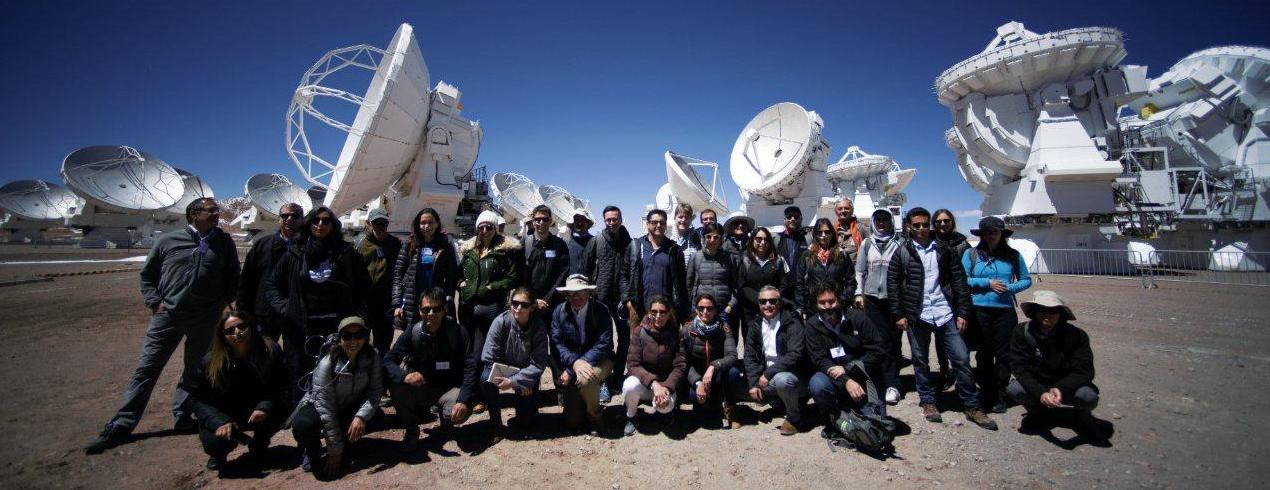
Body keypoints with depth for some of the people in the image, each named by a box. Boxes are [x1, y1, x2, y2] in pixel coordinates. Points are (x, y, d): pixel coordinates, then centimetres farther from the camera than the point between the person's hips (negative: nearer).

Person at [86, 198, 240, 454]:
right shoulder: (169, 240, 2)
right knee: (146, 369, 3)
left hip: (205, 319, 1)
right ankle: (121, 426, 13)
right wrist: (154, 302, -1)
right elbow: (147, 274, 11)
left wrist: (226, 301, 4)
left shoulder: (224, 242, 4)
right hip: (168, 315, -1)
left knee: (195, 370, 9)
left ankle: (183, 418, 23)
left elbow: (234, 276, 14)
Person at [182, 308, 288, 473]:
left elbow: (281, 386, -11)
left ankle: (258, 445, 4)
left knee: (283, 407, -29)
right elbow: (197, 398, -10)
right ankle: (218, 454, 15)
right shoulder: (210, 362, -17)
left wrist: (265, 406, -30)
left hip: (257, 412, 0)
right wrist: (220, 422, -24)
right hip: (224, 416, 0)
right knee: (214, 441, -28)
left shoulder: (270, 351, -18)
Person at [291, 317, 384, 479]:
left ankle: (346, 442, 10)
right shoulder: (327, 364, -29)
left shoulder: (373, 356, -20)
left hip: (350, 407, 3)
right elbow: (326, 409, -26)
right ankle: (311, 450, 3)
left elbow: (376, 389, -16)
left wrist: (361, 416, -35)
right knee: (303, 425, -32)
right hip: (318, 406, -3)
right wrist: (335, 450, -24)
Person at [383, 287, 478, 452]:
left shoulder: (458, 332, -15)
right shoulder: (413, 332, -9)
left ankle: (445, 416, 9)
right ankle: (411, 430, -2)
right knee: (395, 383, -26)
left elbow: (470, 368, -19)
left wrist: (463, 400, -33)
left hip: (449, 388, -2)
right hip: (420, 388, 2)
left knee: (462, 412, -31)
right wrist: (405, 375, -37)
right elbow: (388, 360, -14)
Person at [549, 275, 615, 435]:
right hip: (569, 363, 3)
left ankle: (594, 417, -7)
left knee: (585, 379, -37)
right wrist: (574, 362, -32)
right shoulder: (559, 311, -6)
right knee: (571, 422, -3)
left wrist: (571, 371, -26)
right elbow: (556, 343, -11)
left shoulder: (601, 311, -16)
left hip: (598, 362, -2)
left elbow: (603, 345, -22)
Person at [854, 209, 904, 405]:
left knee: (893, 341, 0)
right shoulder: (867, 243, 9)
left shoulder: (900, 243, 3)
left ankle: (892, 385, 7)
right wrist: (859, 293, 5)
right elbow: (860, 270, 11)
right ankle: (878, 382, 12)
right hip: (872, 298, 1)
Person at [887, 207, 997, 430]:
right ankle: (928, 402, 24)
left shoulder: (944, 249, 6)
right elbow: (892, 283, 0)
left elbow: (959, 280, 5)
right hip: (916, 315, -1)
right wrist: (898, 314, -4)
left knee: (961, 359, 3)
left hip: (946, 313, 1)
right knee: (920, 361, 9)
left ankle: (972, 407, 17)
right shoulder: (902, 252, 1)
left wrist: (962, 312, -1)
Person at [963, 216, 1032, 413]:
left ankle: (1000, 396, 19)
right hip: (979, 310, -1)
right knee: (984, 354, 8)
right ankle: (987, 395, 20)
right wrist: (987, 283, -12)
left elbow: (1026, 280, 10)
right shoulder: (971, 254, -1)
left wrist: (1009, 288, -8)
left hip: (1005, 310, 1)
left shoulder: (1013, 255, 5)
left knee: (1004, 354, 5)